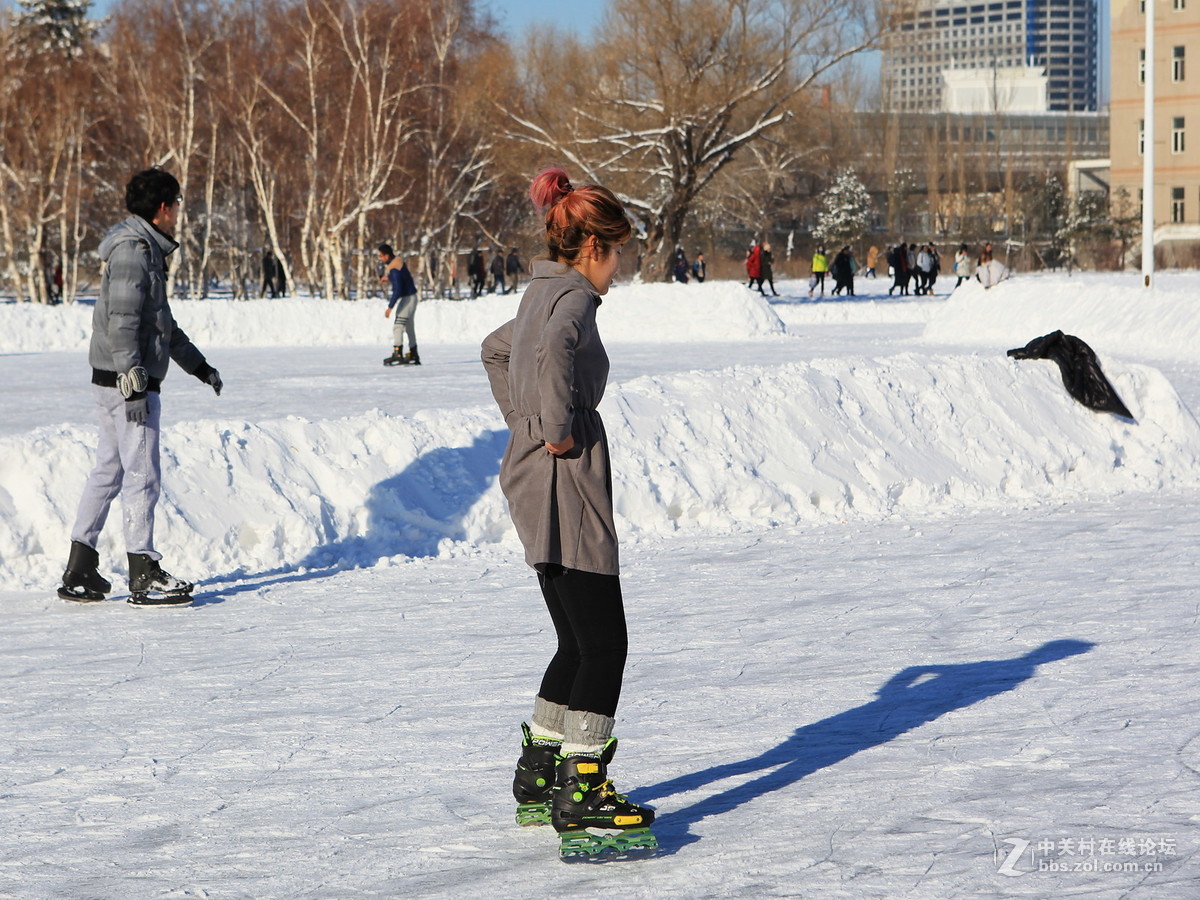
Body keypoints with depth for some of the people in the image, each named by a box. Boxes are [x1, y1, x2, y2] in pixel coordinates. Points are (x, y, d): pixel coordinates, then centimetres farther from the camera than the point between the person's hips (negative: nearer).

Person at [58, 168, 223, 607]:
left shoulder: (147, 249, 19)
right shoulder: (132, 249, -14)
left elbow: (162, 323, 28)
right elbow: (122, 321, -21)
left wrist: (200, 367, 32)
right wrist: (133, 384, -27)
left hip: (117, 383, 10)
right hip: (127, 381, -10)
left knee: (108, 472, 12)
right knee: (142, 475, -7)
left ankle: (79, 572, 15)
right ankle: (144, 576, -3)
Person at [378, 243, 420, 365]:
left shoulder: (394, 269, -23)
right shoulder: (399, 261, 7)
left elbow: (398, 289, -28)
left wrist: (390, 307, -27)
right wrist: (388, 278, 11)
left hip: (407, 299, -10)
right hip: (411, 297, 10)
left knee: (398, 326, -16)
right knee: (409, 327, 16)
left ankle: (397, 354, -24)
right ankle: (414, 356, 22)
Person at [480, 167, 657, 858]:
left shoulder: (542, 293, 17)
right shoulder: (574, 295, -13)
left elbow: (497, 348, 37)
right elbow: (554, 349, -37)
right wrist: (558, 430, -26)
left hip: (535, 476, 10)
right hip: (566, 481, -10)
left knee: (580, 644, 17)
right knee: (604, 646, -8)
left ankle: (538, 777, 24)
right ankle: (579, 797, -8)